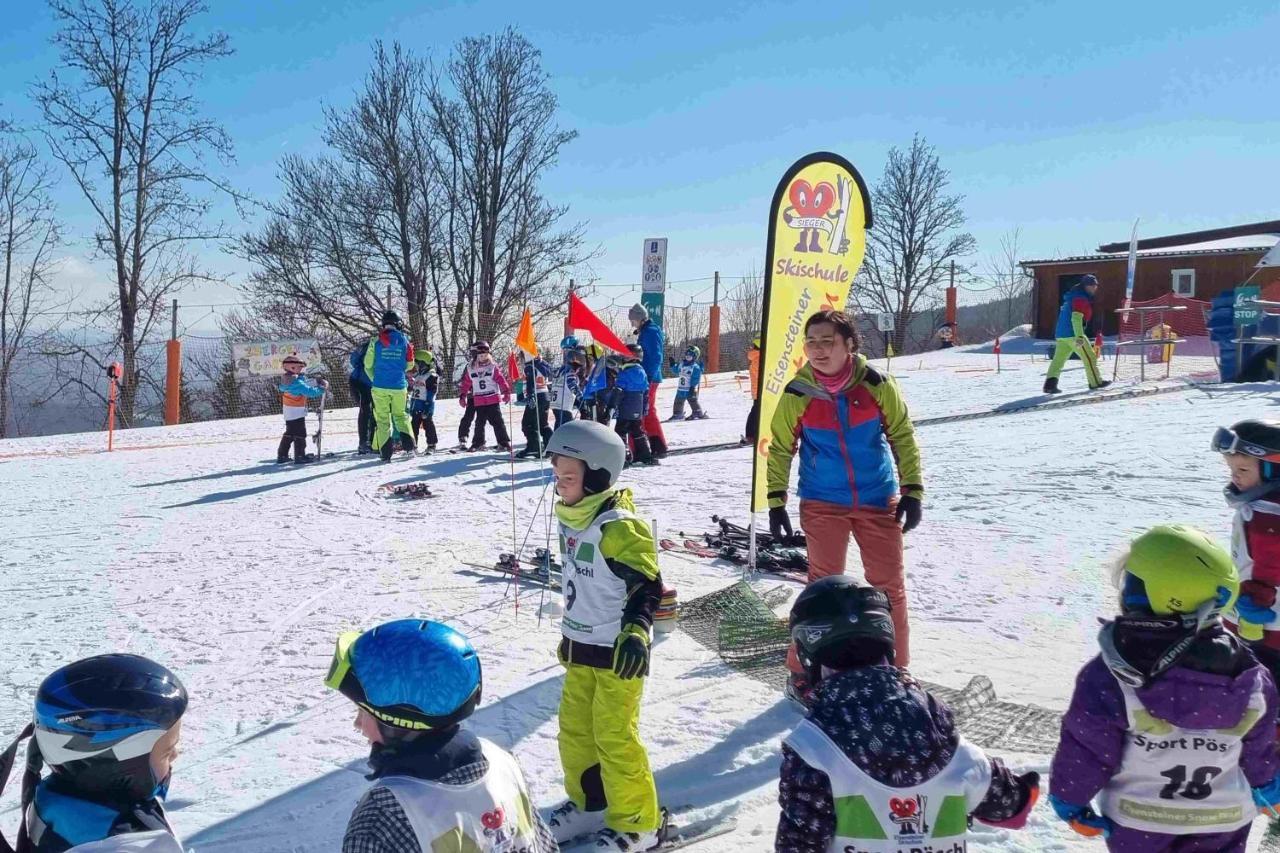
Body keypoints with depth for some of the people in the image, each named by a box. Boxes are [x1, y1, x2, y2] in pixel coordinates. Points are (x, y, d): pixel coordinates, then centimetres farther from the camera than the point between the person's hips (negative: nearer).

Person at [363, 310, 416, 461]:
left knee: (383, 419, 6)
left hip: (380, 386, -1)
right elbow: (409, 364, 10)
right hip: (399, 386, 1)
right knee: (400, 414, 19)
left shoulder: (376, 341, -5)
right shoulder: (404, 340, 0)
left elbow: (368, 365, 0)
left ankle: (386, 453, 0)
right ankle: (408, 442, 1)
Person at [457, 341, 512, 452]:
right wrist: (463, 396, 12)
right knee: (479, 423, 9)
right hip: (478, 401, 3)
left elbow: (501, 380, -6)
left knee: (497, 422, -3)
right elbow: (466, 383, 11)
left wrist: (507, 392, -13)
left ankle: (504, 443, 2)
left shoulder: (493, 367, -4)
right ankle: (478, 443, 21)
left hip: (493, 400, -3)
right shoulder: (470, 368, 4)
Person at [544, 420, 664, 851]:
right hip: (581, 646, 9)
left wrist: (636, 632, -29)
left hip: (618, 651, -9)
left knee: (614, 735, -2)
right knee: (574, 727, 17)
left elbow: (648, 586, -18)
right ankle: (589, 802, 35)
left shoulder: (618, 527, -22)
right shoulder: (570, 519, 5)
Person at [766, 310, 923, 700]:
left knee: (889, 586, 8)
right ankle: (804, 669, 13)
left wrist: (912, 490, -3)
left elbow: (903, 435, 0)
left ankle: (895, 668, 26)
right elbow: (781, 448, 2)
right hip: (823, 504, -1)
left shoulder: (876, 385, -10)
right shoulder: (797, 394, -10)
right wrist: (776, 501, -1)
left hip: (879, 500, 1)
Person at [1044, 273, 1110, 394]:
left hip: (1061, 334, 9)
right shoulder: (1081, 299, -10)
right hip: (1073, 334, -9)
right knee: (1089, 357, 3)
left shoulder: (1076, 298, 22)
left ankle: (1050, 384, -11)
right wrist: (1079, 336, -30)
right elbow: (1076, 318, -22)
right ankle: (1095, 382, 11)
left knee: (1058, 359, 2)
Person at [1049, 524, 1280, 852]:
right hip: (1223, 820, 3)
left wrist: (1069, 799, 0)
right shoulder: (1250, 677, -16)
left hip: (1138, 820, -2)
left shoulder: (1110, 678, -28)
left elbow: (1086, 752, -18)